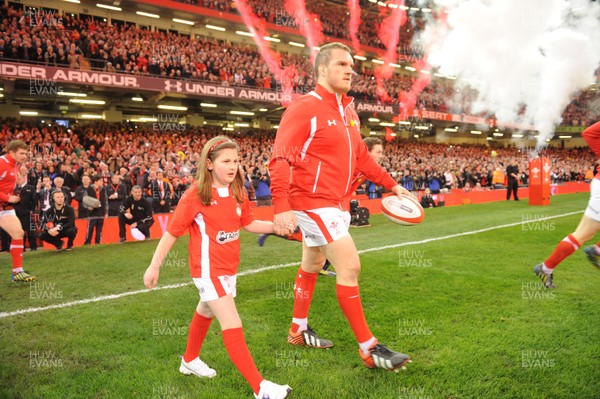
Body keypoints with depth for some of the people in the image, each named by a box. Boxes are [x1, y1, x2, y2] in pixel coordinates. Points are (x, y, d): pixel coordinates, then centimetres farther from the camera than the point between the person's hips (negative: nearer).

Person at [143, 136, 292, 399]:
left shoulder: (238, 193, 1)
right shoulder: (195, 195, -17)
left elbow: (249, 223, 11)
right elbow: (172, 232, -12)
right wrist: (154, 266, -11)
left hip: (229, 267, 8)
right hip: (208, 268, -7)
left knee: (205, 313, 26)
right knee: (232, 327, -11)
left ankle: (190, 361, 49)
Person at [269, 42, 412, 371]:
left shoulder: (349, 112, 12)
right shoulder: (305, 108, -15)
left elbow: (361, 156, 21)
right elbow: (280, 160, -21)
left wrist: (391, 185, 19)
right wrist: (281, 207, -31)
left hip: (334, 202, 9)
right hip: (313, 201, -9)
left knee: (312, 265, 19)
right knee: (350, 266, -11)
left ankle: (298, 330, 37)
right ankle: (368, 349, 1)